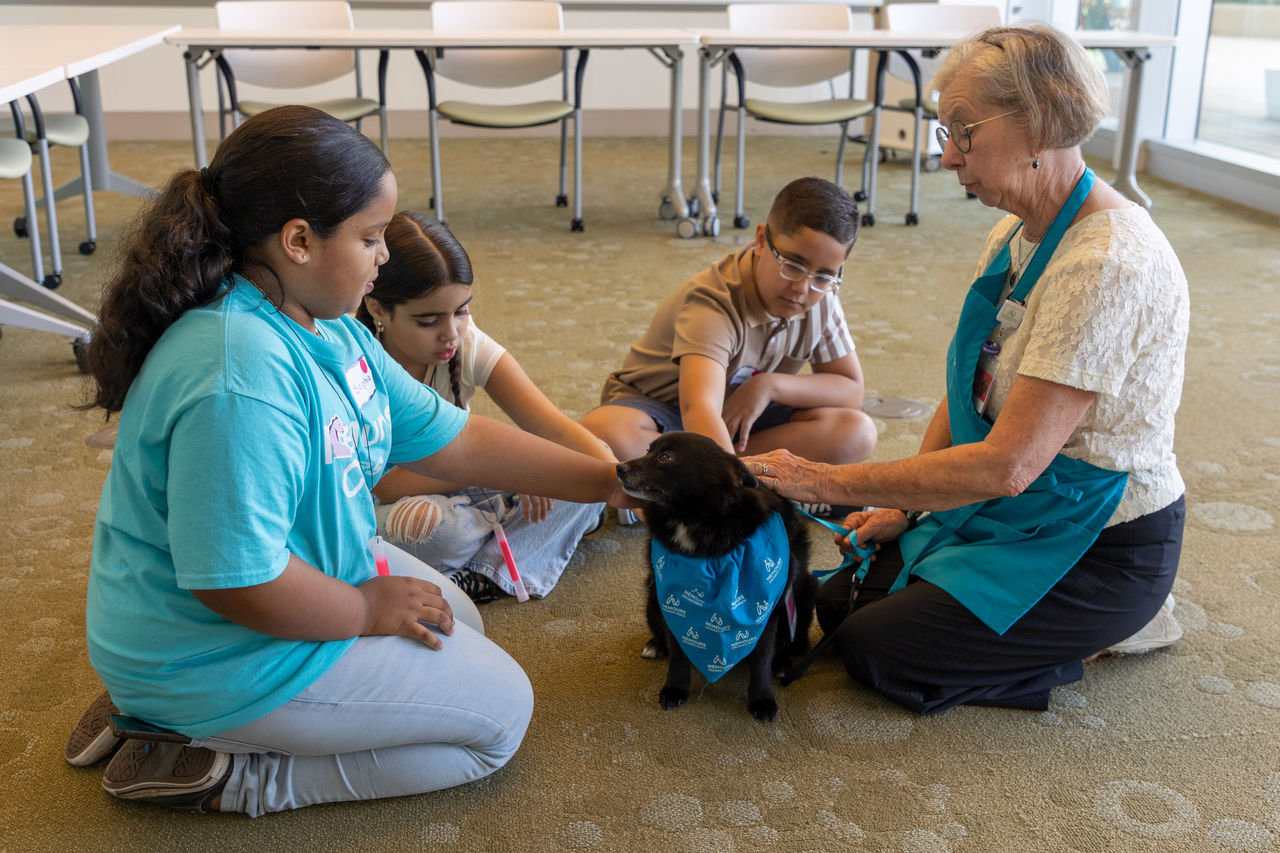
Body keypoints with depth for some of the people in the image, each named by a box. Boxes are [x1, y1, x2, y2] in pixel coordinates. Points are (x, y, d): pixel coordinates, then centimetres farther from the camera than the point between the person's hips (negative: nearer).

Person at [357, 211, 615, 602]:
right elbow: (388, 485, -28)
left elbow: (553, 427, -22)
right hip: (381, 511, -4)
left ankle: (486, 576, -20)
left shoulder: (469, 345, -13)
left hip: (453, 491, 5)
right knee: (423, 520, -41)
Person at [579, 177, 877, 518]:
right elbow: (699, 409, -48)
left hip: (741, 415, 6)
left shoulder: (820, 295, -10)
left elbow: (852, 390, -5)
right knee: (600, 432, -39)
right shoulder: (715, 303, -31)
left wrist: (771, 385, -23)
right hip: (658, 407, -5)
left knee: (856, 432, -22)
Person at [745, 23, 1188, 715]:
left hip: (1102, 552, -9)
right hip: (1010, 514, 9)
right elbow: (968, 396, 11)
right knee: (840, 603, 5)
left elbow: (1008, 463, -31)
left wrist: (829, 482, -26)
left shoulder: (1107, 263, -29)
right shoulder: (1013, 237, 2)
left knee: (873, 648, -9)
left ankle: (1105, 630, 5)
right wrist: (903, 507, 3)